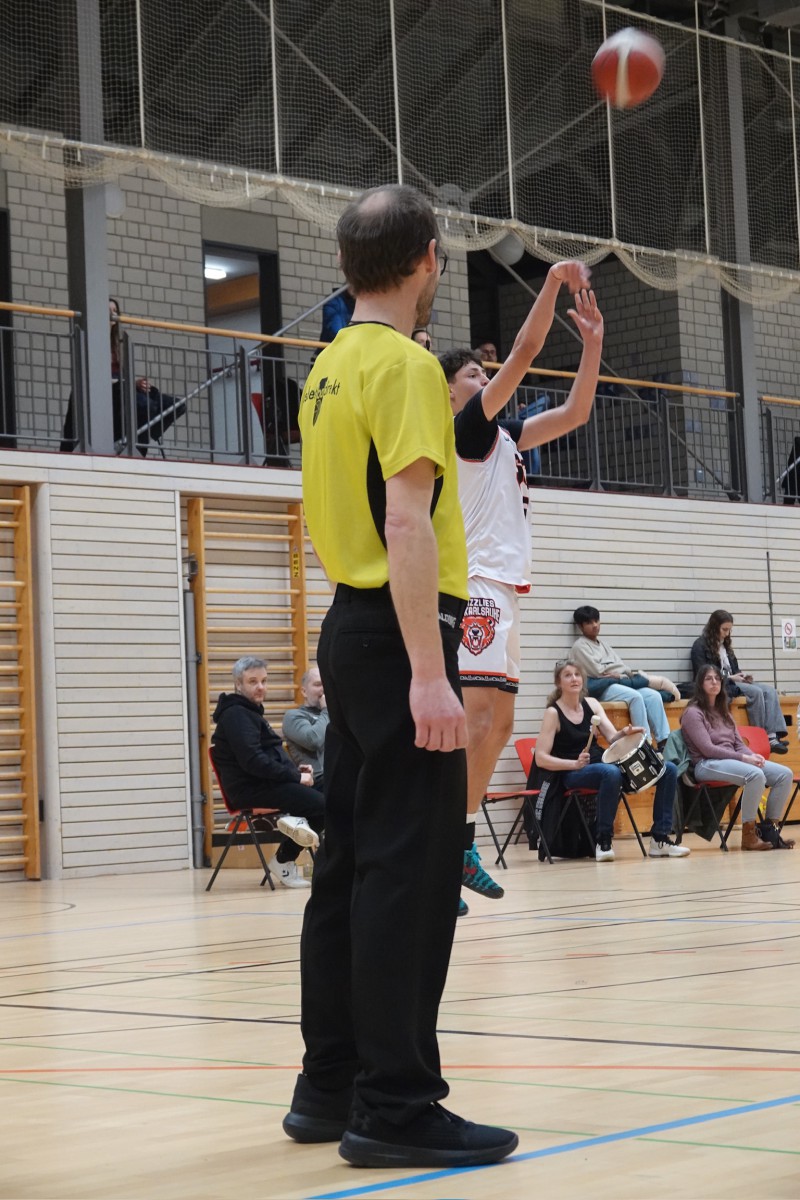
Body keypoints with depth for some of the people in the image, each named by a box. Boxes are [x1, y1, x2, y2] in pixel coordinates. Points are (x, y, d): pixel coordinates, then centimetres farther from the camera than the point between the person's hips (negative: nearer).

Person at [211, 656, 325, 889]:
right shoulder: (236, 715, -11)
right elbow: (253, 762, -21)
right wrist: (295, 777, -18)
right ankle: (284, 861, -9)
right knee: (320, 804, -19)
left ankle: (295, 819, -8)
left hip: (263, 783, 10)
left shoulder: (249, 711, 21)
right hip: (250, 789, -10)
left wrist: (294, 770, 8)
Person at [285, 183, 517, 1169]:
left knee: (350, 863, 11)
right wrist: (427, 673, -24)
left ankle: (330, 1088, 17)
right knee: (408, 869, -8)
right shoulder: (405, 365, -12)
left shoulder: (330, 367, 15)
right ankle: (395, 1106, -6)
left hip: (349, 628, 9)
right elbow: (408, 523, -21)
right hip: (400, 636, -9)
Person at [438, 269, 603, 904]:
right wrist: (555, 281, -8)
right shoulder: (463, 425, -4)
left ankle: (456, 848, 14)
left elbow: (574, 413, 22)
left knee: (498, 724, 10)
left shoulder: (500, 436, 21)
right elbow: (525, 350, -12)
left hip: (503, 589, 10)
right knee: (480, 720, -18)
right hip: (477, 584, -10)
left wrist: (593, 341, 13)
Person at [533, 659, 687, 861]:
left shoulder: (591, 704, 10)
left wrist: (625, 733, -20)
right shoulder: (553, 713, -7)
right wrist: (575, 763, -25)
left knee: (668, 770, -6)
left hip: (600, 763, 7)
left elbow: (612, 738, 3)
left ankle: (660, 839, -5)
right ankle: (604, 842, -28)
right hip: (572, 774, -7)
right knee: (611, 773, -42)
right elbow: (541, 758, -13)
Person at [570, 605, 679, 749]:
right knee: (635, 696, -33)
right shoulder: (580, 646, 3)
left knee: (653, 695, -18)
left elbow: (620, 666, 18)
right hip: (601, 687, -8)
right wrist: (622, 675, -3)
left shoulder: (602, 644, 28)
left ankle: (663, 742, -28)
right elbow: (597, 671, -8)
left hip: (622, 683, 8)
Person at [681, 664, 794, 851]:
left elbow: (739, 743, 17)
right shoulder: (693, 713, -1)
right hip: (707, 765, -8)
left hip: (732, 761, 8)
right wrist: (743, 758, -17)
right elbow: (707, 749, -12)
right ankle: (748, 835, -29)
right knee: (755, 775, -36)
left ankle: (769, 828, -9)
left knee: (784, 774, -12)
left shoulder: (723, 713, 23)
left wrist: (752, 755, -7)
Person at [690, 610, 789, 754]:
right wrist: (730, 678, -15)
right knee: (756, 692, -29)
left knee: (769, 691, -16)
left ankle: (773, 737, -32)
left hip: (731, 683, 8)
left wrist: (741, 674, 2)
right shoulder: (701, 646, -3)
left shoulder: (725, 645, 21)